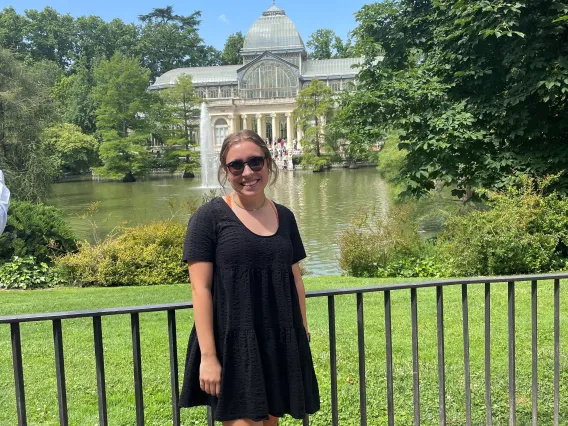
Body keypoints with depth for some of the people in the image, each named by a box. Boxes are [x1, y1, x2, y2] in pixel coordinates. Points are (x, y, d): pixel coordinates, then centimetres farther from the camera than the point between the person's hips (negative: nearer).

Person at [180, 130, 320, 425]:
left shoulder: (284, 217, 7)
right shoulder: (210, 217, -7)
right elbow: (201, 289, -11)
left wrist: (303, 336, 14)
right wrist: (208, 356, -15)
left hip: (280, 344, 5)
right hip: (233, 346, -5)